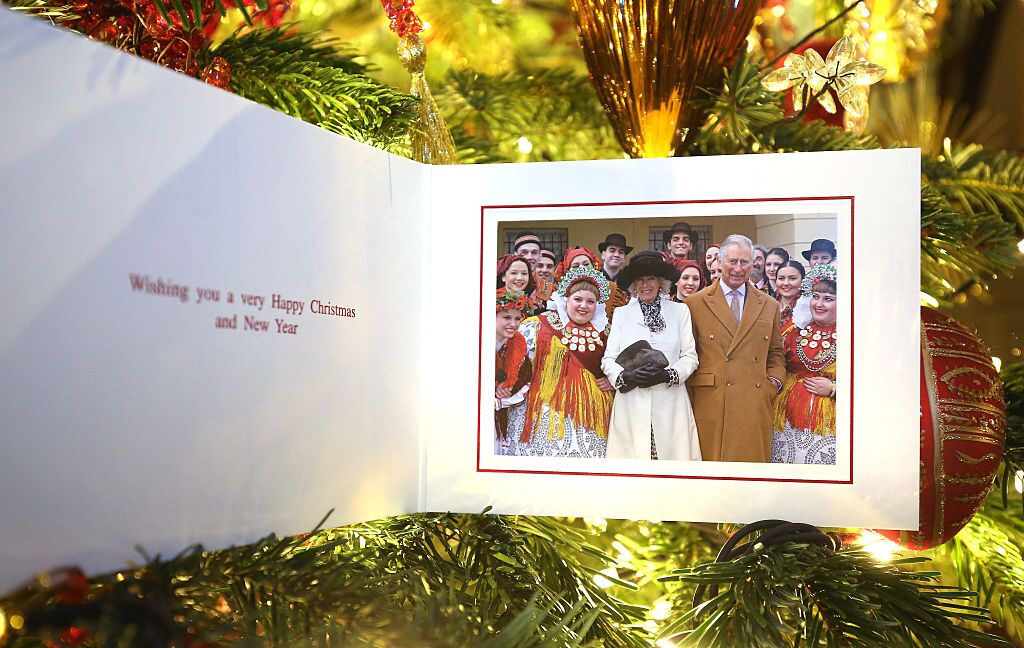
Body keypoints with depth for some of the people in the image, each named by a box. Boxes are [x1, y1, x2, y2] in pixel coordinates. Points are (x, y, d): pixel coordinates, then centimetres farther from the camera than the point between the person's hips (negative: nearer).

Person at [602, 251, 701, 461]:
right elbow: (608, 359, 7)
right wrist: (625, 376, -13)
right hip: (631, 404, 0)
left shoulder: (680, 311, 10)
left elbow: (690, 356, 6)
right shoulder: (622, 313, 12)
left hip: (670, 404, 0)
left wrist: (667, 375, -12)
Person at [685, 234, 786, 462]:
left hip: (755, 407, 2)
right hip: (710, 405, -2)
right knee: (712, 458, -1)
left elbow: (776, 353, 21)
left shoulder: (769, 306, 14)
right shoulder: (695, 303, 5)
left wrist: (775, 381, 4)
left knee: (752, 457, 2)